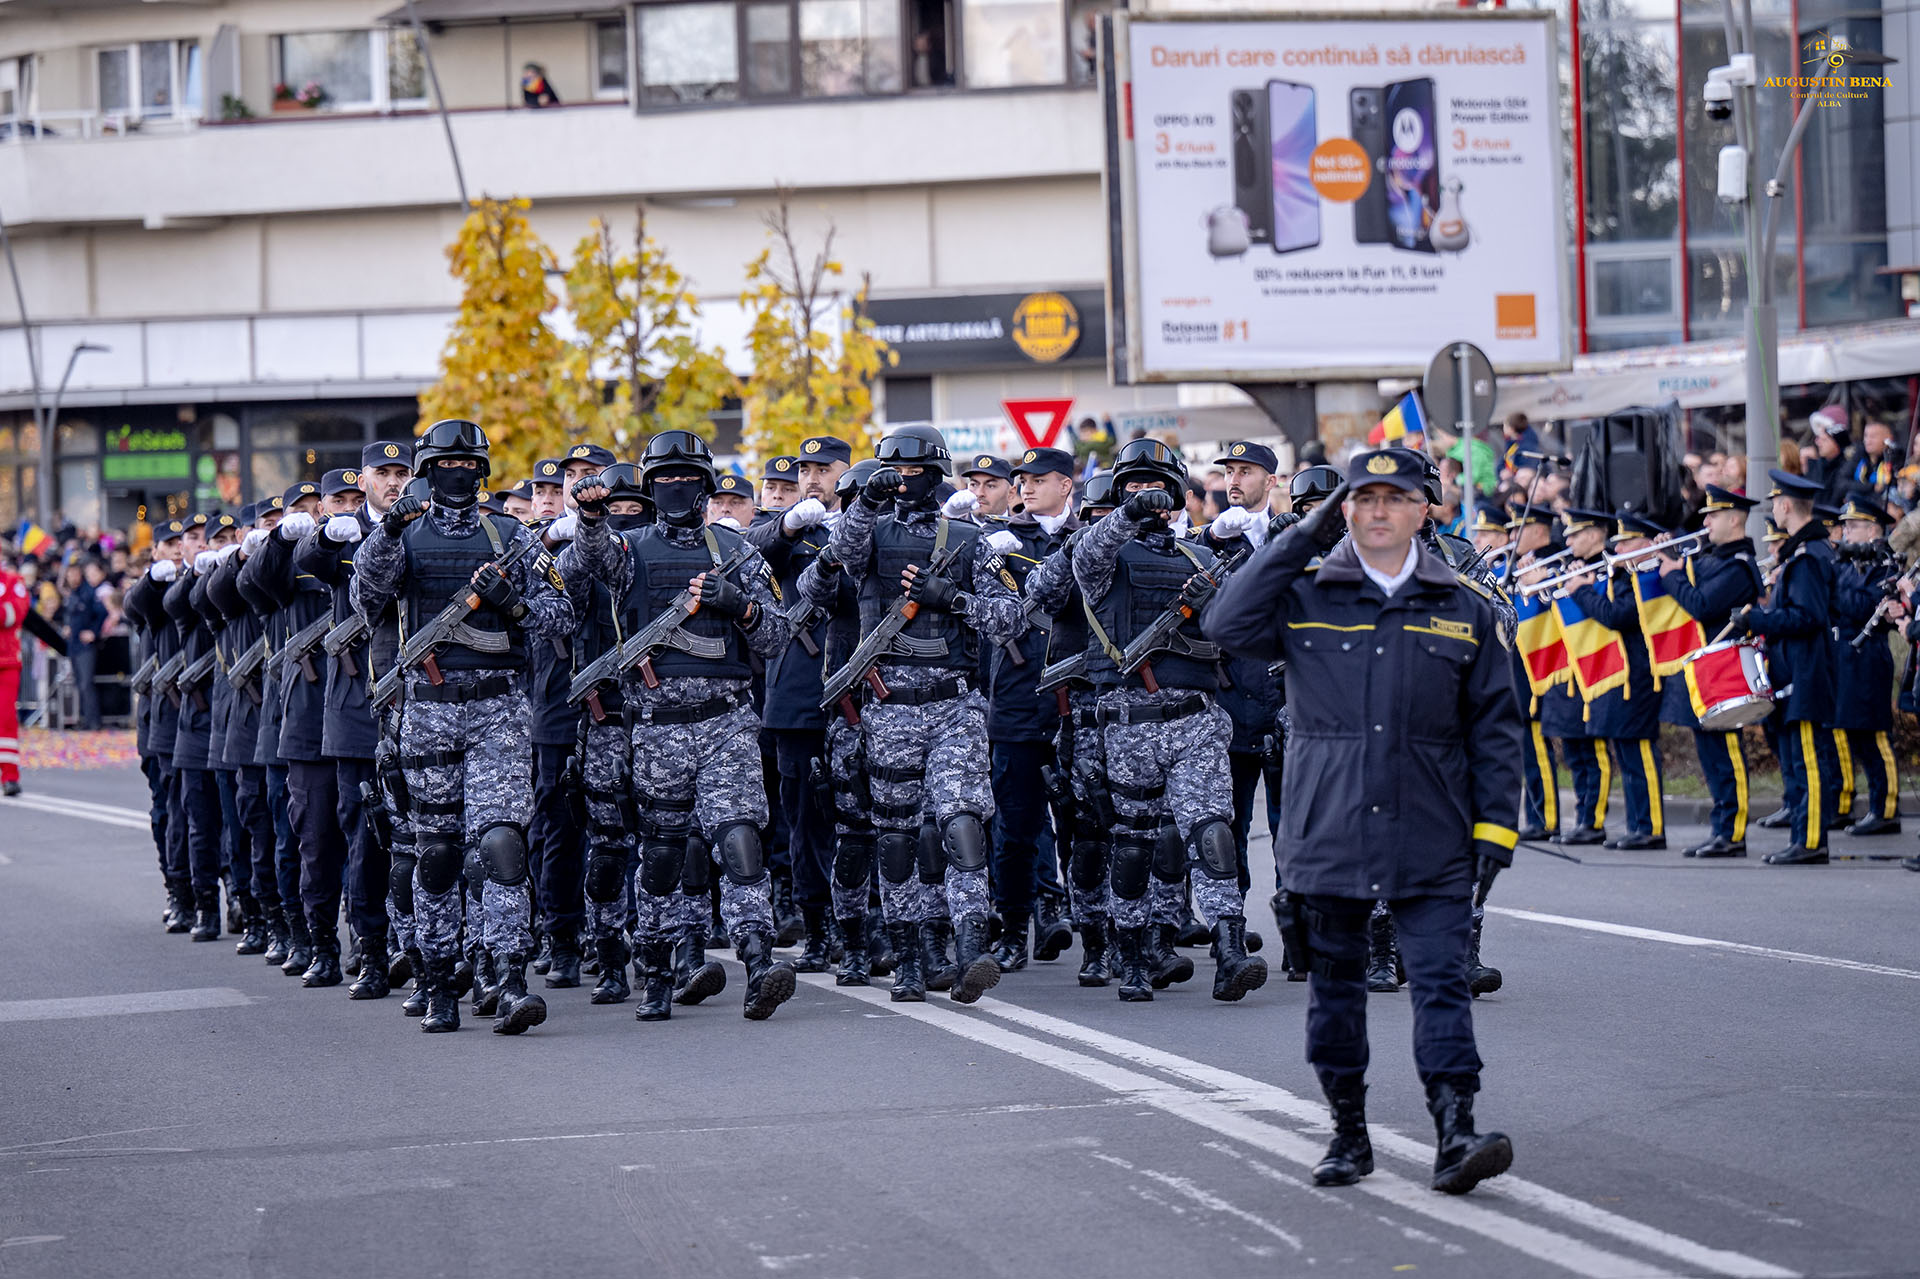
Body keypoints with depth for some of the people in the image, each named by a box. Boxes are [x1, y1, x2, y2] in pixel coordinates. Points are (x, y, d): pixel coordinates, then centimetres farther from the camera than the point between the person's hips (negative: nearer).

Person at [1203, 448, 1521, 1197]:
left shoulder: (1464, 610, 7)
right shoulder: (1304, 598, 5)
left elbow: (1494, 726, 9)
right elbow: (1226, 626, -12)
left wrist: (1496, 823, 1)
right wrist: (1301, 540, -9)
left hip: (1432, 843, 0)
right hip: (1329, 833, 1)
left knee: (1442, 983, -8)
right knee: (1335, 986, 8)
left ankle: (1455, 1135, -13)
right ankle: (1349, 1134, 19)